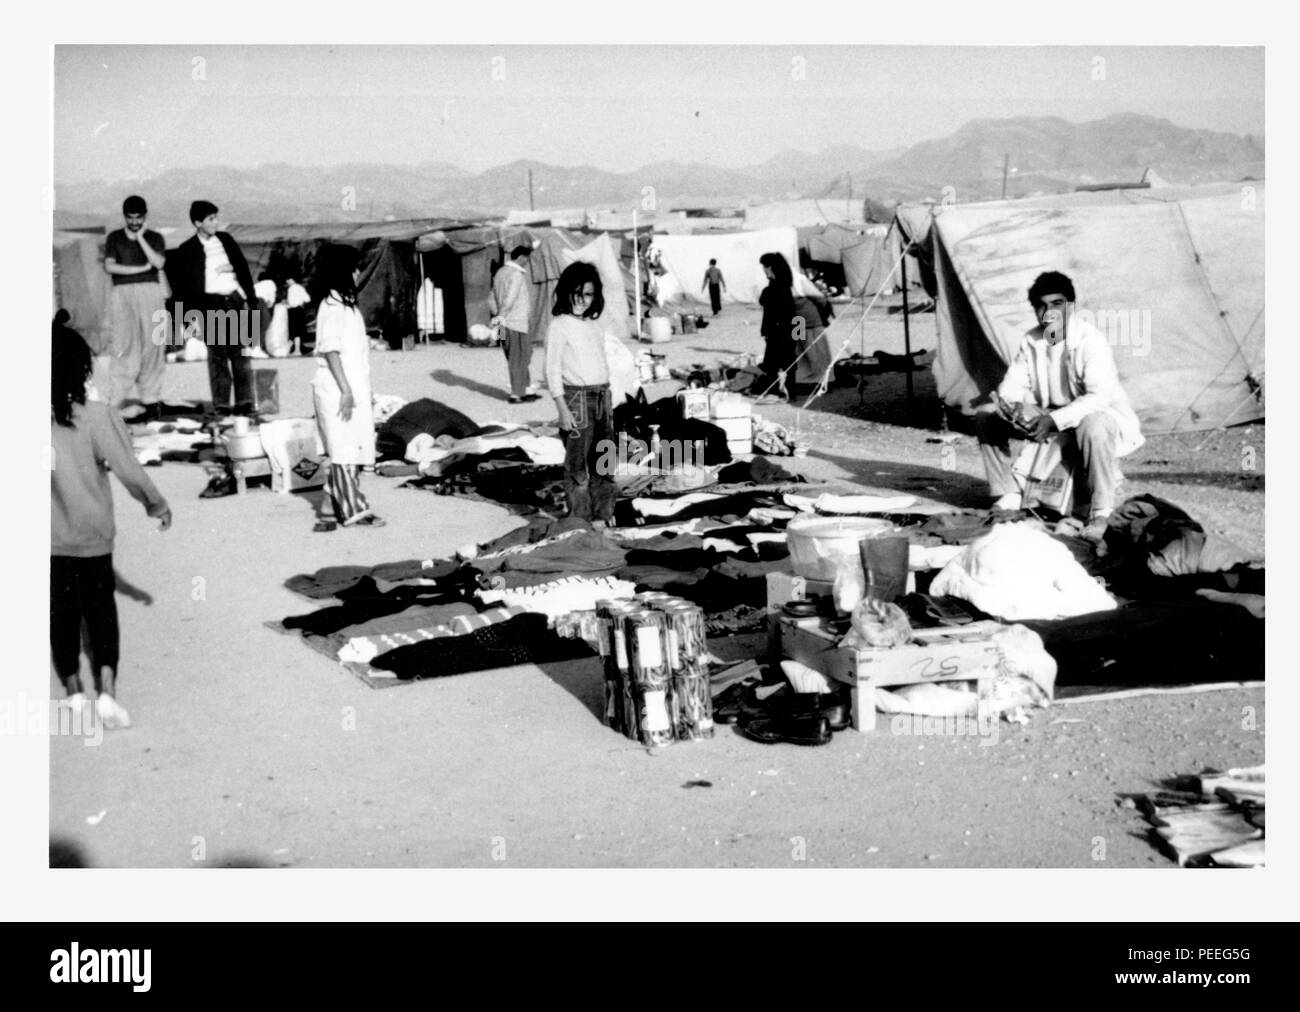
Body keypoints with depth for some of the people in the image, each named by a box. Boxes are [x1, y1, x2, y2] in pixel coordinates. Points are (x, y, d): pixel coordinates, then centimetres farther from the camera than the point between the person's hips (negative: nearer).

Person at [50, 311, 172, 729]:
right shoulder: (96, 416, -17)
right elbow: (130, 471, -13)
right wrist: (157, 506, 2)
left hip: (50, 540, 2)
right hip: (92, 536, -2)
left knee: (62, 613, 15)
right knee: (100, 609, 12)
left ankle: (75, 694, 23)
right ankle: (106, 690, 2)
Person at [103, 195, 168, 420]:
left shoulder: (155, 238, 12)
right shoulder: (114, 238, 12)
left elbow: (159, 263, -5)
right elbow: (109, 266, -1)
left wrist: (140, 238, -5)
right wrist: (141, 268, -5)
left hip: (150, 292, 1)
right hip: (122, 293, -1)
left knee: (152, 347, -2)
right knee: (125, 346, -11)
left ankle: (151, 401, 3)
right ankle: (114, 403, -15)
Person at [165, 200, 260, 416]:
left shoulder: (226, 240, 11)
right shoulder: (187, 250, 0)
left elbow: (243, 269, 14)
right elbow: (180, 285, 1)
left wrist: (251, 299, 9)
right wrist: (188, 315, -4)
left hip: (235, 299, 3)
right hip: (210, 303, -3)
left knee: (241, 354, 2)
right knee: (217, 355, -1)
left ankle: (245, 402, 5)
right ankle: (221, 404, 2)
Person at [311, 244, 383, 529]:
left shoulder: (346, 304, 17)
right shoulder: (332, 306, -12)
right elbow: (330, 350, -18)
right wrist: (346, 390, -21)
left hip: (353, 389, 9)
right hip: (337, 390, -9)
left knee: (351, 450, 9)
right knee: (344, 450, -6)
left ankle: (341, 505, 15)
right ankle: (353, 511, -5)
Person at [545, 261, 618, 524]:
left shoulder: (597, 325, 12)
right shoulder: (559, 325, -6)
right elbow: (553, 370, -8)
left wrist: (608, 402, 14)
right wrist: (562, 409, -14)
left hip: (602, 396, 6)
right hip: (577, 397, -6)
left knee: (603, 462, 11)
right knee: (578, 464, -3)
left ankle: (603, 514, 21)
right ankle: (580, 519, 4)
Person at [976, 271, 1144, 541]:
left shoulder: (1090, 341, -22)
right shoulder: (1031, 341, -2)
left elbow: (1099, 396, -32)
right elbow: (1012, 384, 0)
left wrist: (1055, 420, -42)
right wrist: (1010, 407, -25)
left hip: (1100, 415, -6)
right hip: (1048, 420, 6)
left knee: (1094, 427, -44)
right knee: (986, 420, -6)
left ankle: (1100, 514, -30)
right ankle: (1010, 496, 5)